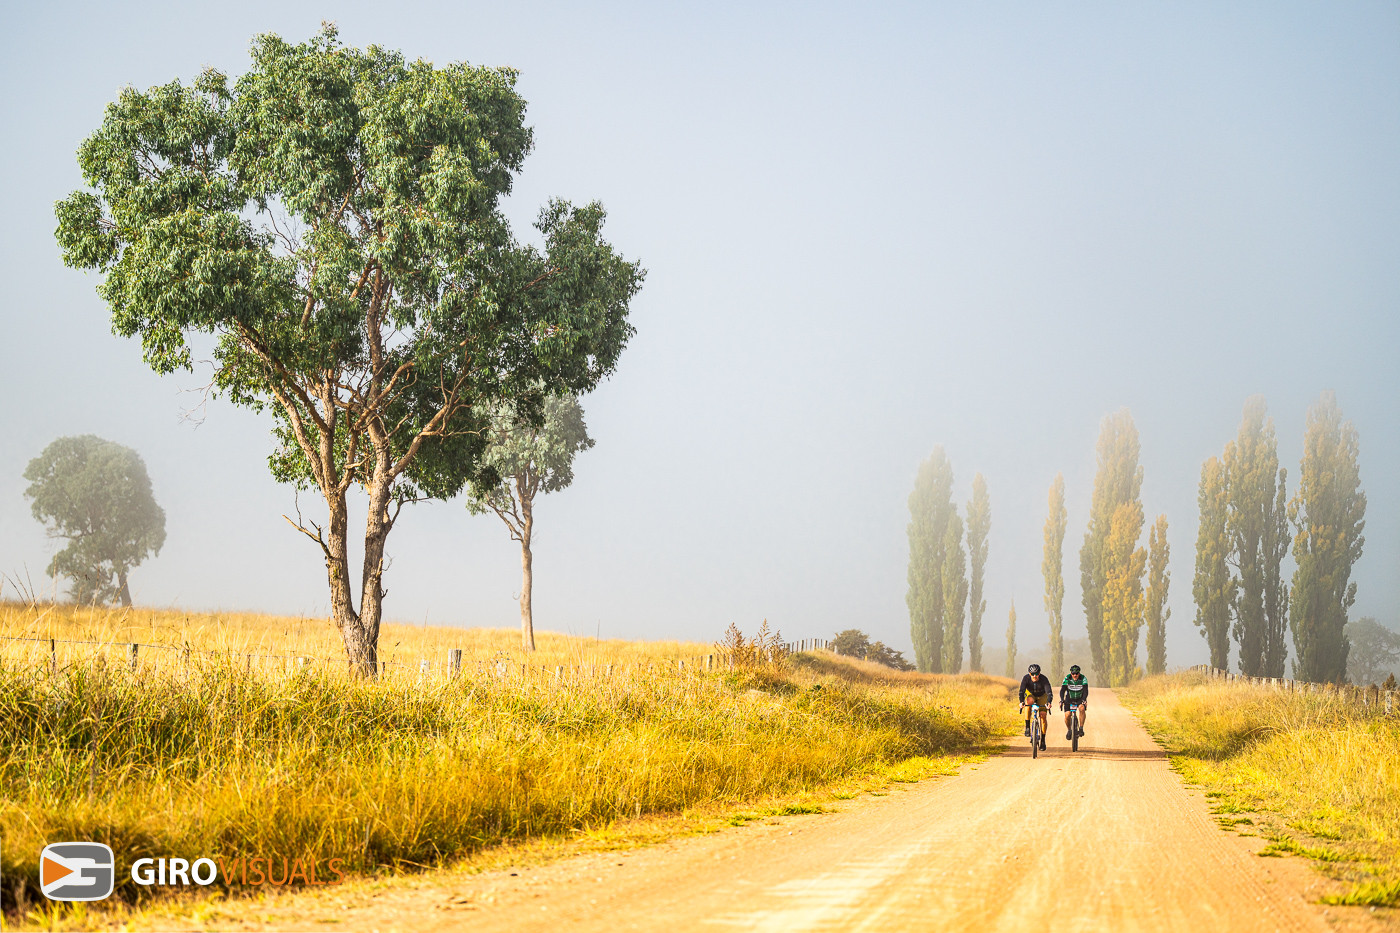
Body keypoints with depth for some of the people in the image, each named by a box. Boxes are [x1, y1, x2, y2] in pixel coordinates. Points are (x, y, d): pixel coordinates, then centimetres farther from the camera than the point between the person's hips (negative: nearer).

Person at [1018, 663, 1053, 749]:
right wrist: (1021, 702, -54)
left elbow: (1049, 692, -41)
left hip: (1042, 696, 0)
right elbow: (1021, 691, -36)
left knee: (1043, 716, -14)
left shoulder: (1044, 679, -32)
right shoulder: (1026, 678, -29)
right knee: (1028, 701, -35)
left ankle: (1043, 740, -1)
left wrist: (1048, 702, -60)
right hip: (1030, 694, 0)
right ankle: (1027, 727, -25)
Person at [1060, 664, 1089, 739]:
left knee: (1082, 708, -32)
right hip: (1069, 699, 1)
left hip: (1080, 699, -1)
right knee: (1067, 715, -15)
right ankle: (1069, 730, 13)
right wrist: (1061, 700, -40)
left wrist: (1084, 700, -45)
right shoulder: (1067, 679, -18)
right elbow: (1062, 690, -23)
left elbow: (1085, 691, -28)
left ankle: (1081, 728, -18)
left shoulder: (1083, 679, -19)